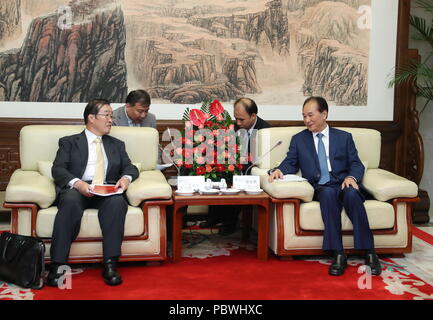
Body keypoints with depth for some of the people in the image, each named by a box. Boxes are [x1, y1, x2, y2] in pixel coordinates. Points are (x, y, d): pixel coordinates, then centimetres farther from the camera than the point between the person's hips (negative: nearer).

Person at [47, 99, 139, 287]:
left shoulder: (117, 145, 28)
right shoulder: (69, 142, 17)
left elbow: (130, 167, 17)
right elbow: (57, 169, 3)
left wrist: (126, 178, -9)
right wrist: (77, 183, -19)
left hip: (107, 191, 2)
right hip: (76, 188, -2)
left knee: (117, 201, -34)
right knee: (71, 201, -37)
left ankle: (110, 264, -35)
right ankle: (57, 265, -35)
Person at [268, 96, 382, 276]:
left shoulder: (344, 137, 17)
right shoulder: (298, 140, 20)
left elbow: (356, 165, 10)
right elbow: (291, 163, 11)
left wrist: (351, 177, -12)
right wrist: (279, 170, -12)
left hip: (343, 185, 1)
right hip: (320, 189, 0)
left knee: (352, 193, -35)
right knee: (328, 193, -36)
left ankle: (369, 253, -32)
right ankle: (338, 254, -36)